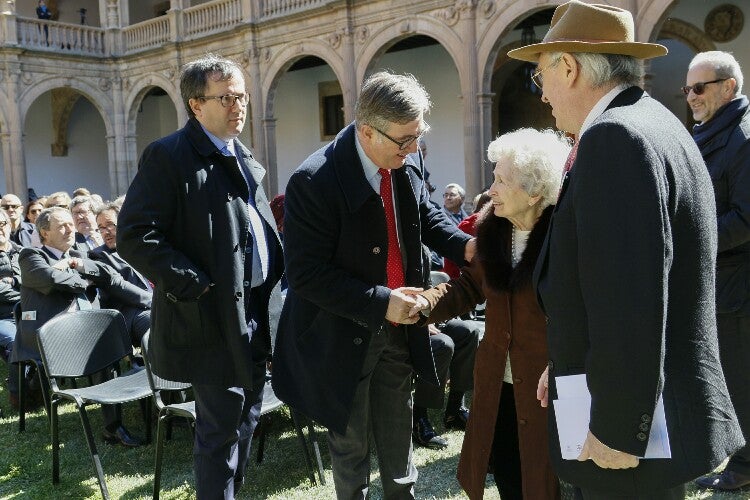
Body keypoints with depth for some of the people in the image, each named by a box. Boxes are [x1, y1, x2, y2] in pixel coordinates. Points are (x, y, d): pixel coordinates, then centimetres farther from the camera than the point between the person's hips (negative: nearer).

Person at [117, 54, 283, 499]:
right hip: (213, 317, -8)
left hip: (254, 313, 8)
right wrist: (197, 286, -21)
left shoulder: (246, 160, 14)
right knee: (220, 429, 1)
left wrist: (276, 281, 9)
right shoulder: (168, 156, -11)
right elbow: (135, 236, -19)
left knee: (246, 419, 19)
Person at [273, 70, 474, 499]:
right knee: (351, 445, 17)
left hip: (398, 329, 6)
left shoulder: (410, 162, -7)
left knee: (398, 439, 22)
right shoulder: (314, 182, -27)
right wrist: (380, 302, -27)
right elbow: (307, 275, -25)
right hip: (345, 337, -5)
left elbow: (427, 214, 12)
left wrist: (463, 245, -7)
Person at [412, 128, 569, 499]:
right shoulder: (490, 226, -1)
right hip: (497, 380, 5)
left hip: (550, 384, -5)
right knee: (503, 466, 17)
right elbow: (471, 285, 7)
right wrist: (426, 302, -10)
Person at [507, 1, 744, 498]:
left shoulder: (614, 136, -20)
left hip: (630, 437, -9)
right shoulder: (654, 122, 11)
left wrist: (617, 432, -19)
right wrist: (570, 363, 15)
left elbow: (630, 299, -26)